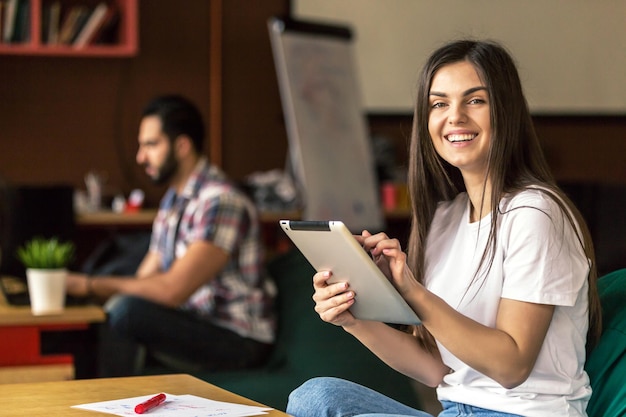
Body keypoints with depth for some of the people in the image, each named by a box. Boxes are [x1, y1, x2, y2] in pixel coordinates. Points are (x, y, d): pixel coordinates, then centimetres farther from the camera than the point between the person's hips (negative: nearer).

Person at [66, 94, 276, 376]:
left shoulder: (220, 202, -18)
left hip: (240, 342, -9)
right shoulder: (172, 200, 13)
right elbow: (144, 280, 10)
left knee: (125, 311, -26)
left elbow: (173, 289, -25)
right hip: (195, 326, 9)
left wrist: (92, 285, -21)